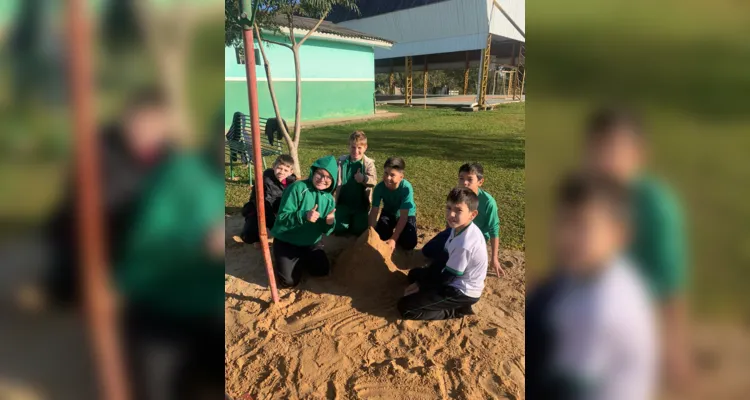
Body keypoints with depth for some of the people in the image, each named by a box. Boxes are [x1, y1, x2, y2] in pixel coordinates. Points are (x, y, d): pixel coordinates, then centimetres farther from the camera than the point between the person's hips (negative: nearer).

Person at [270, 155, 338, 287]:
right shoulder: (297, 188, -22)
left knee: (322, 271, 1)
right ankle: (282, 260, 22)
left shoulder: (329, 199, -3)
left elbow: (325, 230, -1)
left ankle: (301, 259, 29)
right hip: (287, 241, -5)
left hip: (311, 243, 5)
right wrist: (304, 216, -41)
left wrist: (330, 223, -26)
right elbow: (282, 217, -25)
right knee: (289, 281, -12)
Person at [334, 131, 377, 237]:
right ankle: (348, 221, 37)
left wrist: (364, 178, -41)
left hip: (361, 204, -1)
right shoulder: (341, 161, -4)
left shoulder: (369, 163, -9)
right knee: (339, 230, 6)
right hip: (343, 203, 2)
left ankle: (355, 221, 38)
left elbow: (374, 180, -20)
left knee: (359, 231, 6)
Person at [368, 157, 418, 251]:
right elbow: (374, 211, -24)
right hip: (388, 213, 2)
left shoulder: (406, 188, -36)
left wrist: (393, 239, -38)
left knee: (409, 243, -18)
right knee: (379, 237, -16)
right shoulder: (379, 187, -28)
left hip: (407, 214, -2)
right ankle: (391, 230, 17)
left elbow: (403, 216, -34)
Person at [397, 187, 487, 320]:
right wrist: (420, 281, 3)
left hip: (462, 292, -9)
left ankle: (456, 312, -3)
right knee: (414, 274, 25)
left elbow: (446, 277, -20)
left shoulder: (464, 244, -32)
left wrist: (421, 286, -5)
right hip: (457, 279, 9)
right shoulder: (459, 227, -5)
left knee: (405, 307, -14)